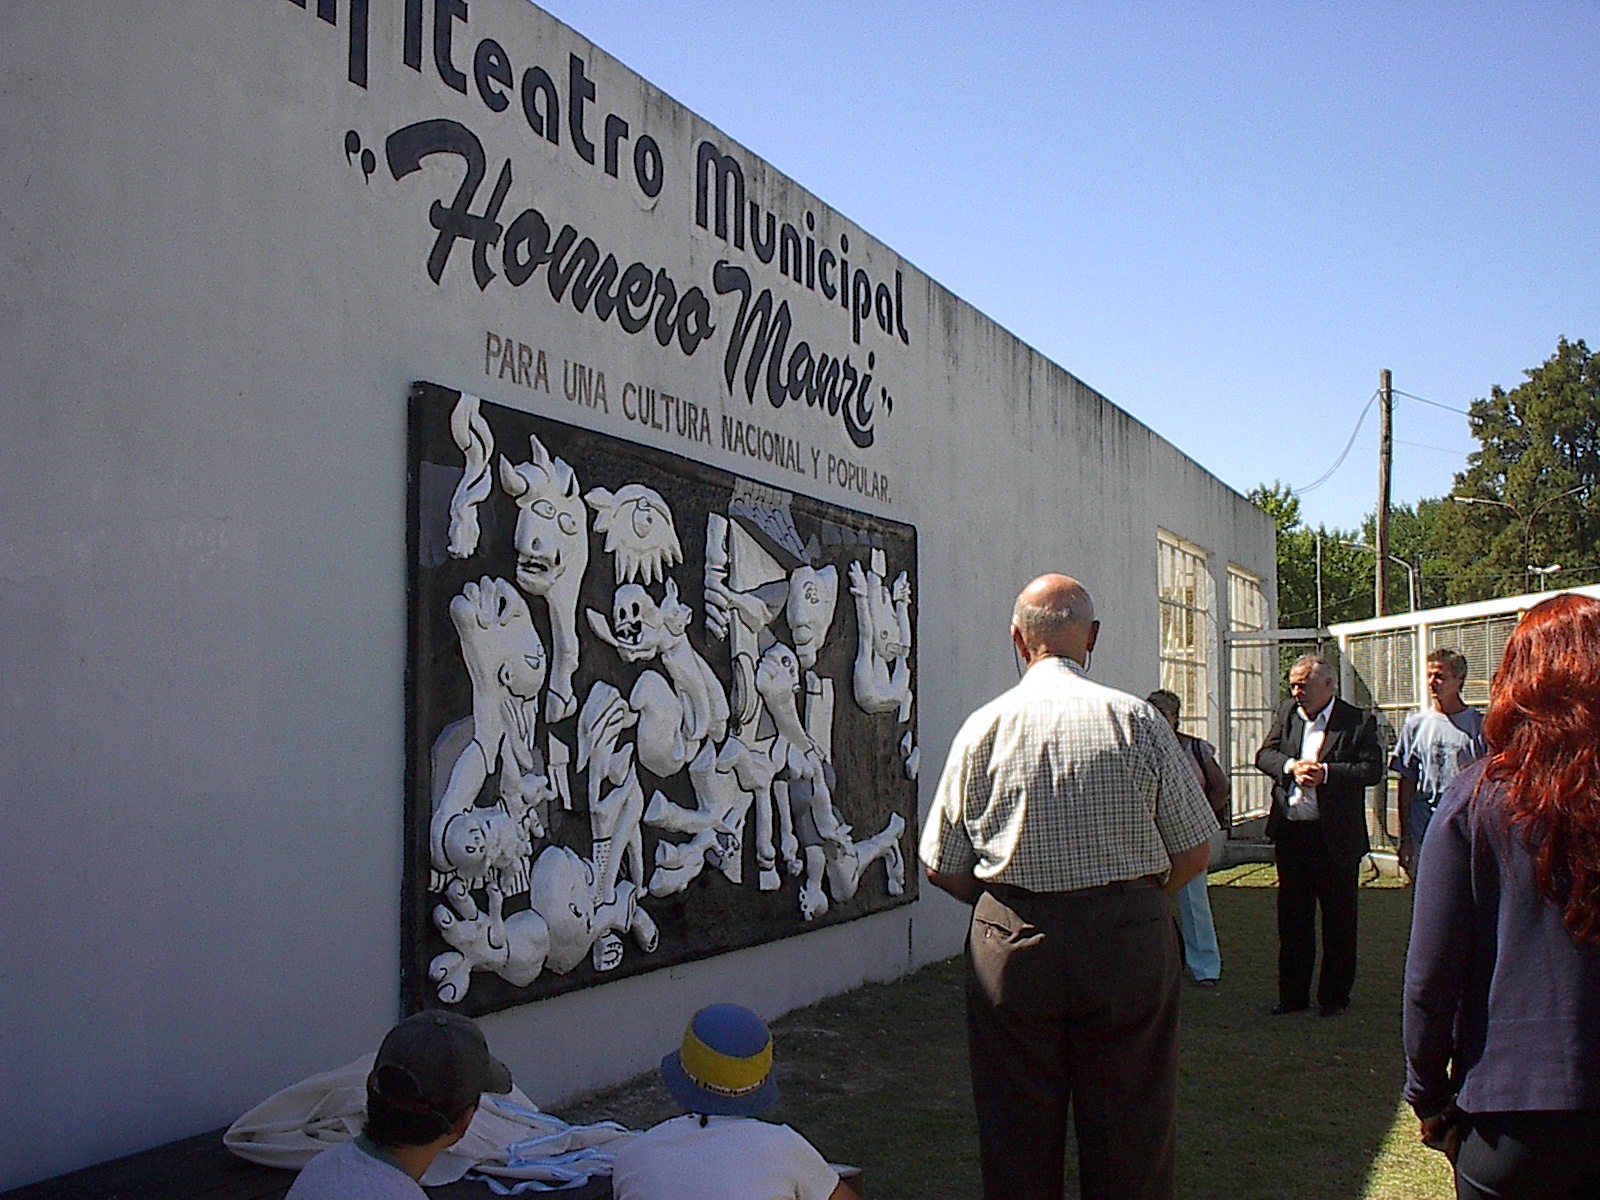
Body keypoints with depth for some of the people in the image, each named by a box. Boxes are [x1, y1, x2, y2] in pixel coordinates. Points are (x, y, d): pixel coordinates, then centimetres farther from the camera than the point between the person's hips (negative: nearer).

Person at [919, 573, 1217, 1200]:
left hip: (1011, 943, 1)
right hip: (1128, 939, -1)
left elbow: (942, 869, 2)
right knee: (1129, 1132, 11)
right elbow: (1194, 855, -1)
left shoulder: (982, 728, -3)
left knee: (1017, 1145, 12)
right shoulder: (1137, 720, -6)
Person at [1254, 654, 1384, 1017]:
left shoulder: (1359, 722, -5)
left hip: (1335, 837, -4)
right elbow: (1264, 755, 5)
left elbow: (1372, 769, -12)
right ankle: (1293, 994, 21)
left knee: (1338, 921, 6)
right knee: (1292, 918, 11)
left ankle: (1334, 996, 19)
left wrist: (1325, 772, -21)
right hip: (1290, 833, 4)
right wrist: (1292, 766, -15)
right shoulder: (1287, 714, 10)